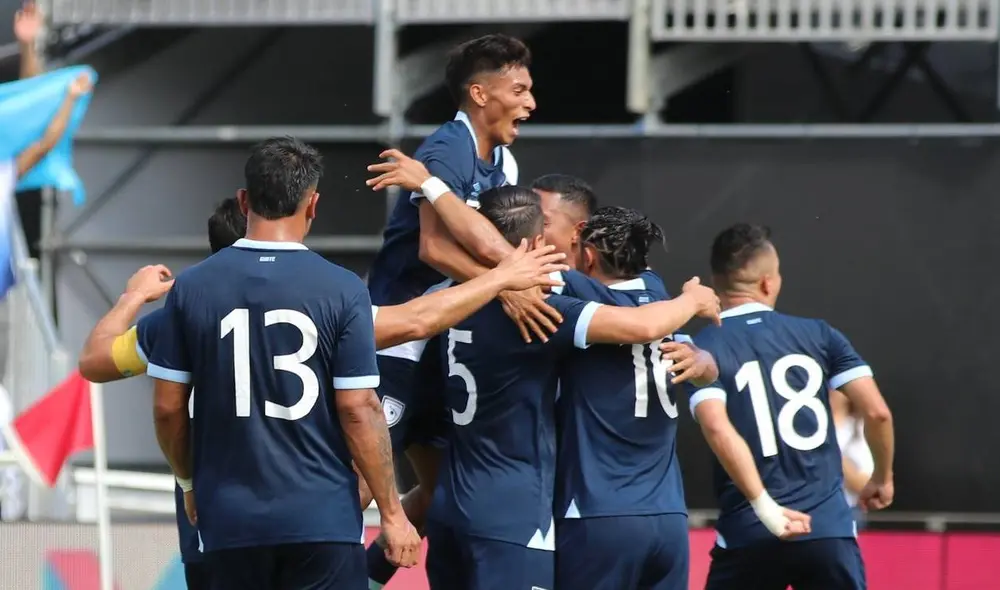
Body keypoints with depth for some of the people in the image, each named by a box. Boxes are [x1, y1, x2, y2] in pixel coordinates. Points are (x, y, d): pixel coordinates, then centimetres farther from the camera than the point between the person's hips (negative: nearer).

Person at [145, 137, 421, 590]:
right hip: (322, 518, -3)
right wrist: (391, 513, 0)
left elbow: (167, 407, 4)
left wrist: (188, 483, 21)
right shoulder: (341, 290, -7)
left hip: (230, 519, 3)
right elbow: (359, 411, -8)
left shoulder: (192, 288, 0)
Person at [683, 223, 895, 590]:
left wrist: (765, 506, -17)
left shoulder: (702, 349, -1)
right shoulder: (817, 335, 6)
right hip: (829, 529, 1)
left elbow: (718, 429, -17)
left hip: (748, 536, -1)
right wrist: (882, 477, 19)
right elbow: (877, 412, 2)